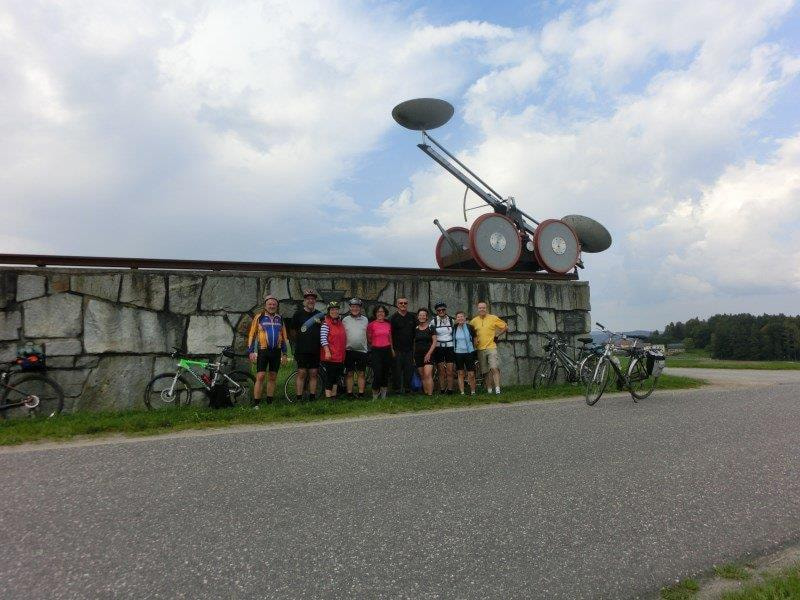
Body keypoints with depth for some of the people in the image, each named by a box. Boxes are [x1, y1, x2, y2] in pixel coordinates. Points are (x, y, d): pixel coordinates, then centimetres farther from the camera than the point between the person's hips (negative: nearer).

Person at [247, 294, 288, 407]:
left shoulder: (280, 319, 12)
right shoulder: (259, 317, 1)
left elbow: (283, 337, 17)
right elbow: (252, 335, 2)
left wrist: (284, 354, 13)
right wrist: (251, 352, -5)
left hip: (276, 351, 4)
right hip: (263, 351, -4)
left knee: (273, 377, 9)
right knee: (260, 377, -7)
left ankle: (270, 402, 18)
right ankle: (256, 403, -2)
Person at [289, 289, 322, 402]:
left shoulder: (319, 315, 12)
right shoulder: (298, 313, 2)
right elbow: (293, 330, 11)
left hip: (315, 349, 3)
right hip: (302, 349, -3)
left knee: (313, 374, 6)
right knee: (301, 373, -4)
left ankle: (312, 397, 13)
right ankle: (299, 398, 1)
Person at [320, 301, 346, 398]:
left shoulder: (340, 323, 16)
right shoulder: (325, 324, -8)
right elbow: (323, 339, -15)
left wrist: (343, 352, 21)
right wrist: (327, 351, -23)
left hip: (340, 356, 8)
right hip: (330, 356, -8)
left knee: (337, 376, 14)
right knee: (330, 376, -5)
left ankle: (334, 395, 23)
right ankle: (328, 396, 0)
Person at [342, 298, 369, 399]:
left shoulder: (365, 319, 9)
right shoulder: (345, 320, 5)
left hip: (362, 350, 1)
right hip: (349, 350, -1)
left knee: (361, 373, 4)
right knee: (350, 373, 4)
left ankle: (361, 394, 10)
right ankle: (350, 393, 11)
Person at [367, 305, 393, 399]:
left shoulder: (388, 324, 10)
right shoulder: (371, 325, -2)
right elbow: (368, 339, 5)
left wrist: (392, 349, 15)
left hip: (387, 350, 4)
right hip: (376, 351, -4)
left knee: (386, 373, 9)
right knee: (377, 373, -10)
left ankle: (384, 395, 21)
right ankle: (375, 393, 7)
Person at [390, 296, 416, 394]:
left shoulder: (412, 317, 11)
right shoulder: (394, 318, -1)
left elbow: (416, 332, 16)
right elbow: (390, 334, -3)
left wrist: (415, 347, 11)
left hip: (409, 348, 3)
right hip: (397, 349, -3)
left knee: (409, 369, 4)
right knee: (397, 369, 0)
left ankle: (407, 387, 15)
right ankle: (397, 388, 10)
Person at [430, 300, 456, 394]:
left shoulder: (451, 320, 7)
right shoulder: (434, 321, 2)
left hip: (450, 347, 1)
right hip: (438, 347, -1)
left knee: (450, 371, -4)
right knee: (441, 371, -1)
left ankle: (450, 389, 4)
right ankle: (442, 390, 6)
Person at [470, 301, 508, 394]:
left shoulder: (493, 318, 1)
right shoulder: (474, 320, 8)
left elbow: (506, 327, 8)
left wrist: (497, 335, 4)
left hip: (491, 347, -3)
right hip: (480, 349, 3)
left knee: (494, 368, -16)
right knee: (486, 372, 7)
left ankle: (497, 389, -15)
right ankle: (489, 390, 15)